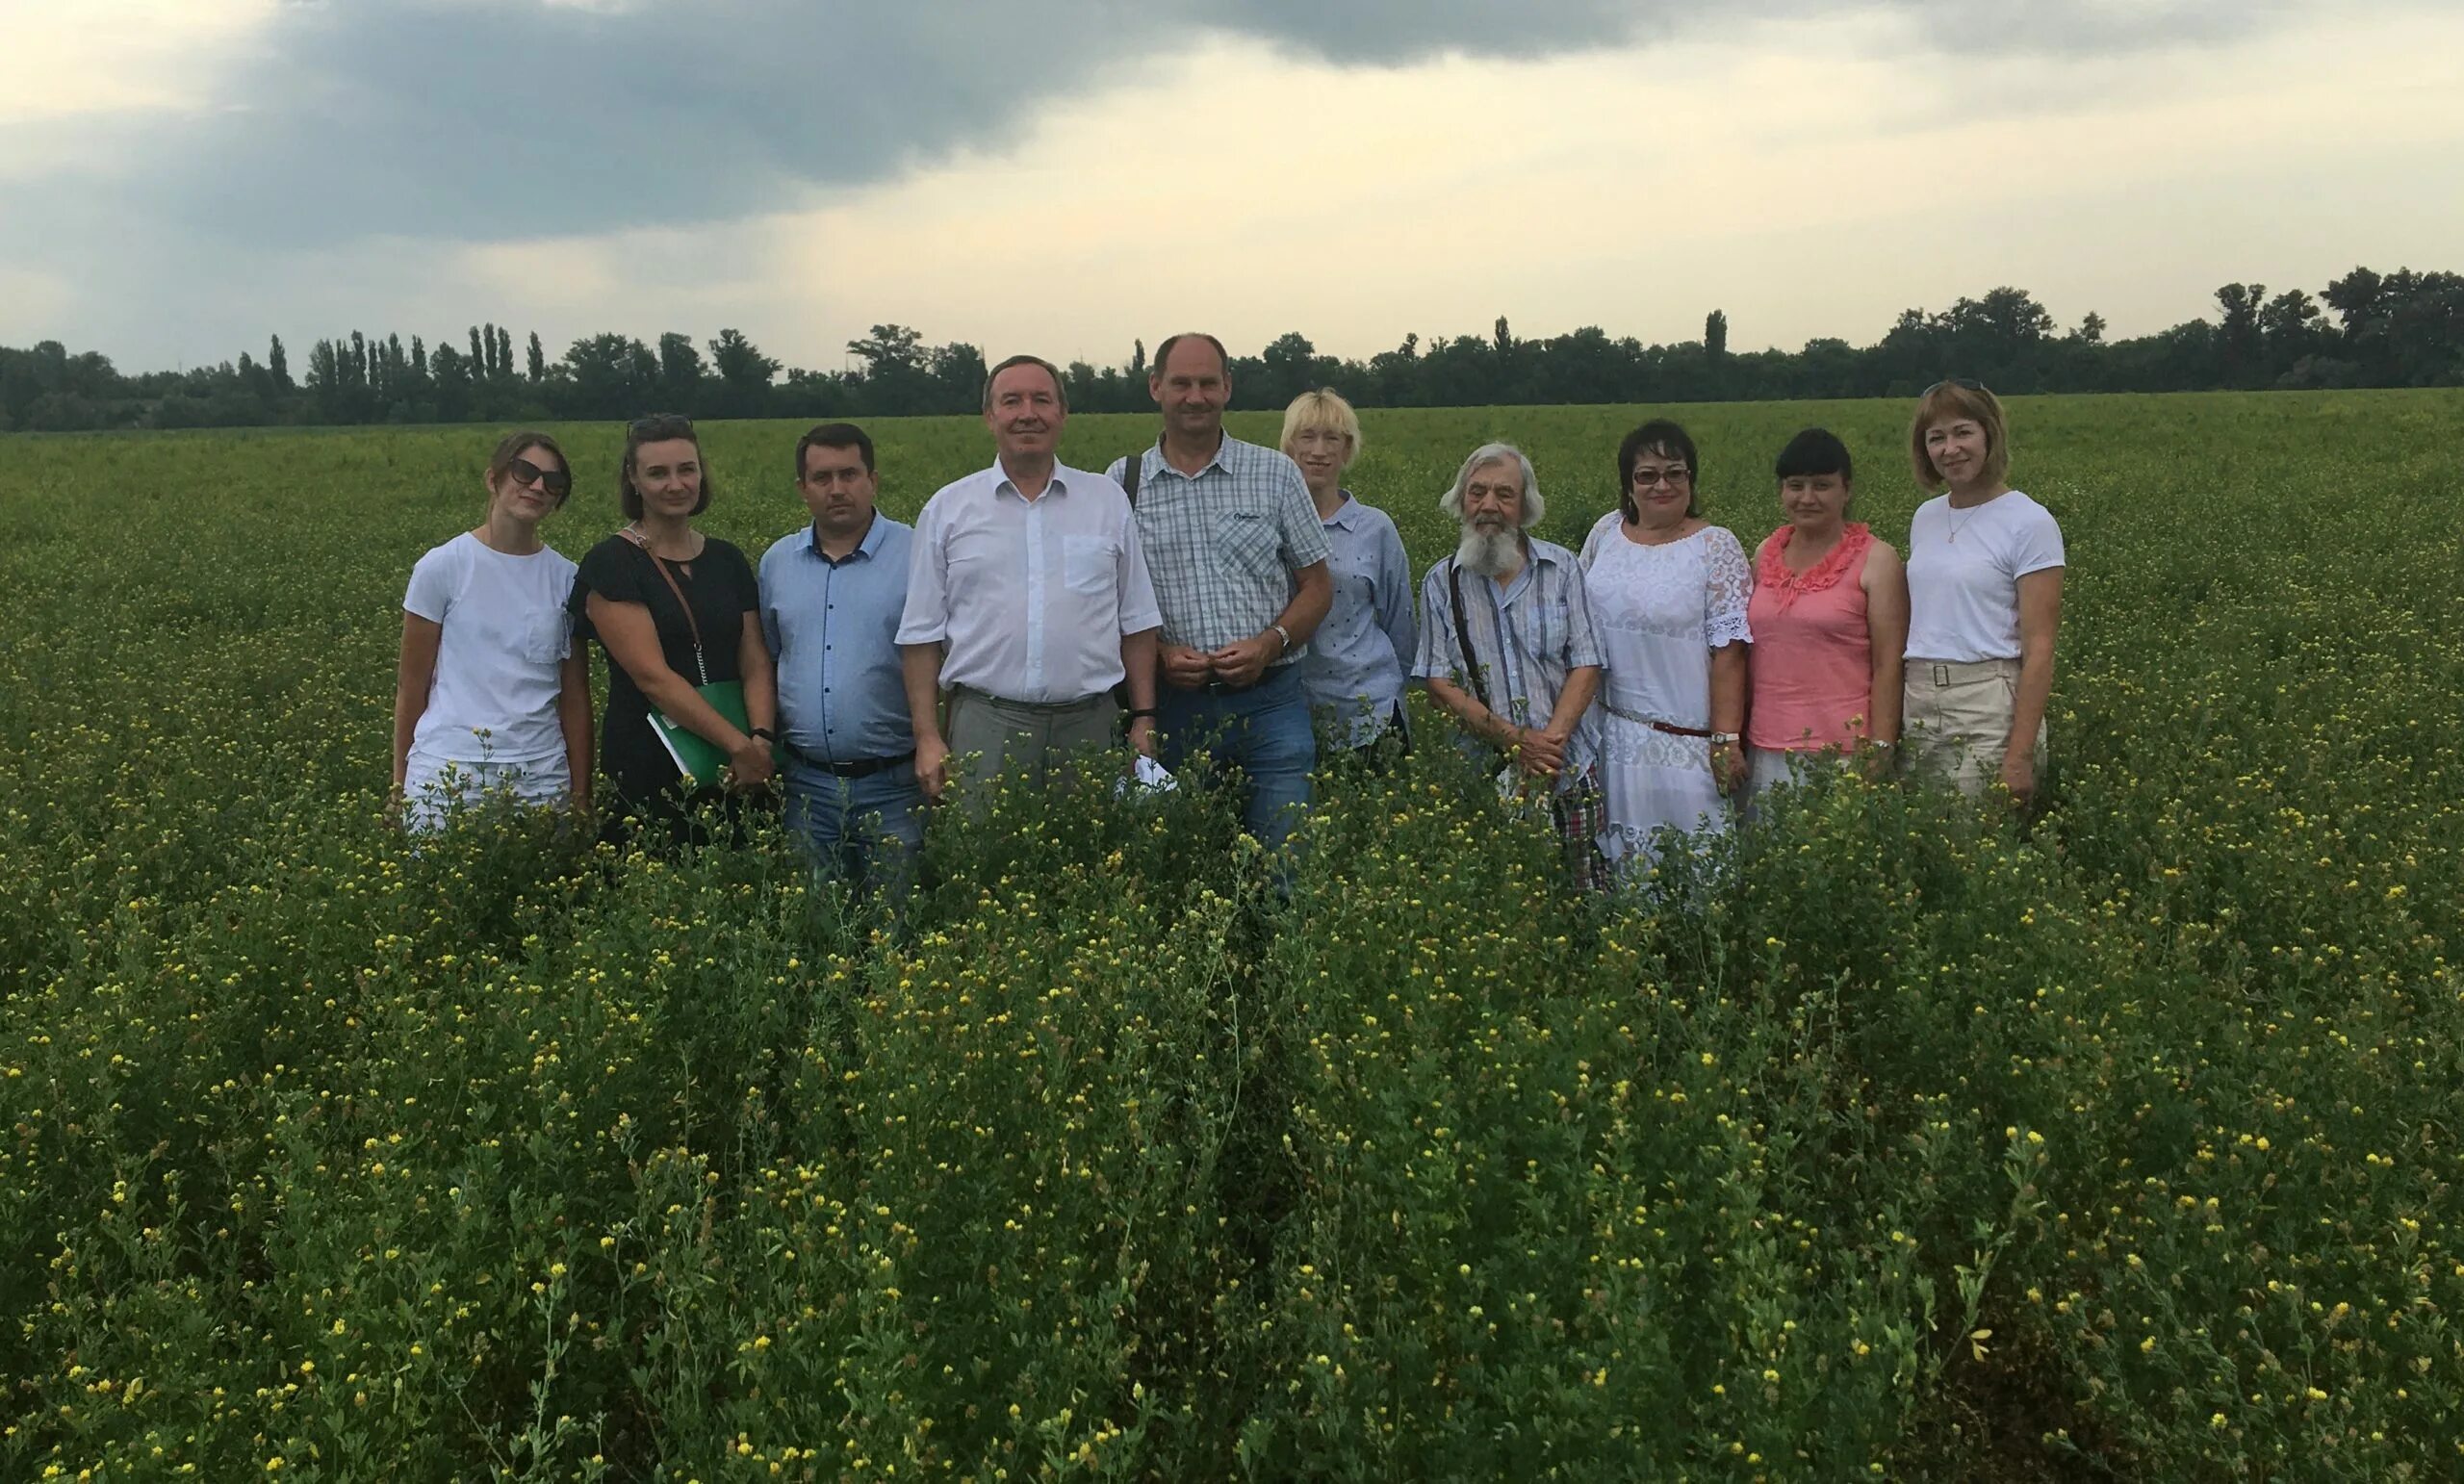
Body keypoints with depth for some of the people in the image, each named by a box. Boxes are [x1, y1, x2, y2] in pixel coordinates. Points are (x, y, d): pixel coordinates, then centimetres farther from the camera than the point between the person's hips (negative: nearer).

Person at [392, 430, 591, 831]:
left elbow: (575, 697, 10)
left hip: (541, 779, 2)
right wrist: (400, 783, 8)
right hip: (449, 773, -2)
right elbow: (411, 687, 5)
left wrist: (581, 794, 10)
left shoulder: (566, 579, 6)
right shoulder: (442, 568, 0)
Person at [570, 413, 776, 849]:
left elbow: (757, 666, 5)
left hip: (739, 775, 4)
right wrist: (738, 744, -19)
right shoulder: (611, 564, -5)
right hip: (648, 774, -4)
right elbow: (653, 675, -13)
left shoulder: (728, 561, 11)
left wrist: (761, 739, -14)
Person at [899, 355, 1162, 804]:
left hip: (1090, 723, 1)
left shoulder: (1107, 500, 11)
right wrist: (927, 737, 0)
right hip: (986, 722, -1)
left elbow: (1137, 622, 13)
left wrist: (1144, 720, 6)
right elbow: (921, 634, 7)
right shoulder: (946, 509, 7)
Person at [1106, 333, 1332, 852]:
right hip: (1174, 705, 0)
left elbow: (1317, 586, 8)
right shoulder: (1121, 482, 5)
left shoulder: (1275, 473, 6)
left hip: (1270, 698, 0)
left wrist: (1269, 643, -10)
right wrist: (1159, 653, -10)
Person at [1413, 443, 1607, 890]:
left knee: (1585, 892, 0)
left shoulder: (1562, 568, 5)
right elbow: (1439, 684, -1)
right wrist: (1513, 739, -13)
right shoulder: (1441, 583, 5)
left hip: (1569, 768, 0)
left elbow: (1586, 667, 0)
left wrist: (1549, 742, -14)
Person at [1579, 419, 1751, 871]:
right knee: (1617, 851, 9)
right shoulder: (1606, 533, 7)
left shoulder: (1716, 549, -6)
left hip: (1684, 740, -4)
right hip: (1610, 730, 5)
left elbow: (1728, 652, -9)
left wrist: (1726, 740, -14)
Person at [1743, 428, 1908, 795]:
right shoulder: (1765, 554, 11)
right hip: (1767, 750, 4)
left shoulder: (1876, 560, -2)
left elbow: (1888, 666, -6)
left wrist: (1880, 752, -12)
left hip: (1844, 751, -4)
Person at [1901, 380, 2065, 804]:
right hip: (1919, 706, 6)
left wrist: (2020, 756, -16)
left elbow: (2038, 650, -10)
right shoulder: (1925, 518, 12)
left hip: (1989, 707, -6)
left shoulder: (2030, 523, -6)